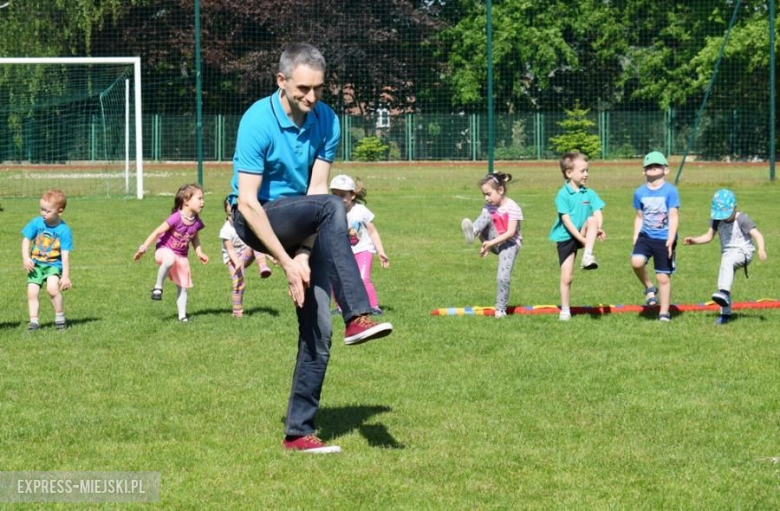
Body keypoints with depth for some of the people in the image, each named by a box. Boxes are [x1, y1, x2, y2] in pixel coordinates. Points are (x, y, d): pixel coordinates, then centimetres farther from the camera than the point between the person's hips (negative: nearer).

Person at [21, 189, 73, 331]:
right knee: (31, 292, -8)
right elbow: (26, 240, 2)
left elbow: (65, 254, -12)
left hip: (54, 264, -4)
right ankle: (34, 320, 2)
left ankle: (60, 318, -7)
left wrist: (65, 276, -13)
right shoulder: (36, 223, -5)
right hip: (36, 264, 4)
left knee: (52, 288, -25)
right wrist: (26, 258, -14)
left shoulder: (64, 230, -13)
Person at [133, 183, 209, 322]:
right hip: (165, 250, -6)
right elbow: (158, 232, -19)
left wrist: (199, 252, 2)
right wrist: (144, 248, -19)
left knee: (182, 287, 4)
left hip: (182, 256, 6)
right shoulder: (176, 218, -25)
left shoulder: (196, 222, -6)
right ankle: (158, 287, -25)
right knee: (170, 260, -42)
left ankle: (182, 315, 12)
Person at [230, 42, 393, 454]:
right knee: (332, 207, -33)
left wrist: (303, 256, -19)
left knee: (318, 330, -8)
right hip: (256, 220, -5)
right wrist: (286, 261, -26)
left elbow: (316, 188, -8)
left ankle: (298, 431, 1)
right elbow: (247, 202, -23)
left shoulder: (326, 121, -5)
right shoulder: (258, 121, -20)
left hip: (304, 226, 5)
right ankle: (358, 318, -37)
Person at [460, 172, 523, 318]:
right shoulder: (489, 207, 4)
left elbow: (510, 233, -21)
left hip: (509, 244, -5)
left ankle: (501, 309, 0)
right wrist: (485, 244, -18)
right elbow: (484, 224, 0)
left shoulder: (512, 208, -15)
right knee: (486, 216, -20)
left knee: (503, 277, -17)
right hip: (493, 242, 5)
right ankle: (471, 233, -47)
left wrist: (491, 243, -28)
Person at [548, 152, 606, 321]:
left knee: (592, 220, -28)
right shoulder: (563, 195, -11)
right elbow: (567, 220, -17)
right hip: (566, 238, -2)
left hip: (583, 235, 2)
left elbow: (598, 213, -6)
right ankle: (565, 310, 14)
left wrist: (598, 229, -28)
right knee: (567, 277, -2)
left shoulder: (589, 194, 2)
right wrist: (582, 239, -23)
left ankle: (588, 256, -34)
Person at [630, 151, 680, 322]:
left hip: (664, 239, -3)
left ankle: (664, 313, 13)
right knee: (636, 261, -24)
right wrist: (635, 238, 8)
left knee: (663, 277, 2)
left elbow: (674, 217, -9)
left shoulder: (670, 191, -6)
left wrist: (670, 240, -18)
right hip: (645, 236, 3)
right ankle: (649, 288, 3)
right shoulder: (640, 192, 5)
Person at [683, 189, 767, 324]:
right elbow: (708, 236, 8)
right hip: (727, 252, 7)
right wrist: (694, 241, -9)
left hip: (743, 251, -7)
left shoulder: (742, 219, -15)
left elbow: (757, 235, -22)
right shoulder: (716, 220, 2)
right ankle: (725, 314, 20)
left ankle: (724, 292, -51)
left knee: (727, 261, -37)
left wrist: (761, 249, -39)